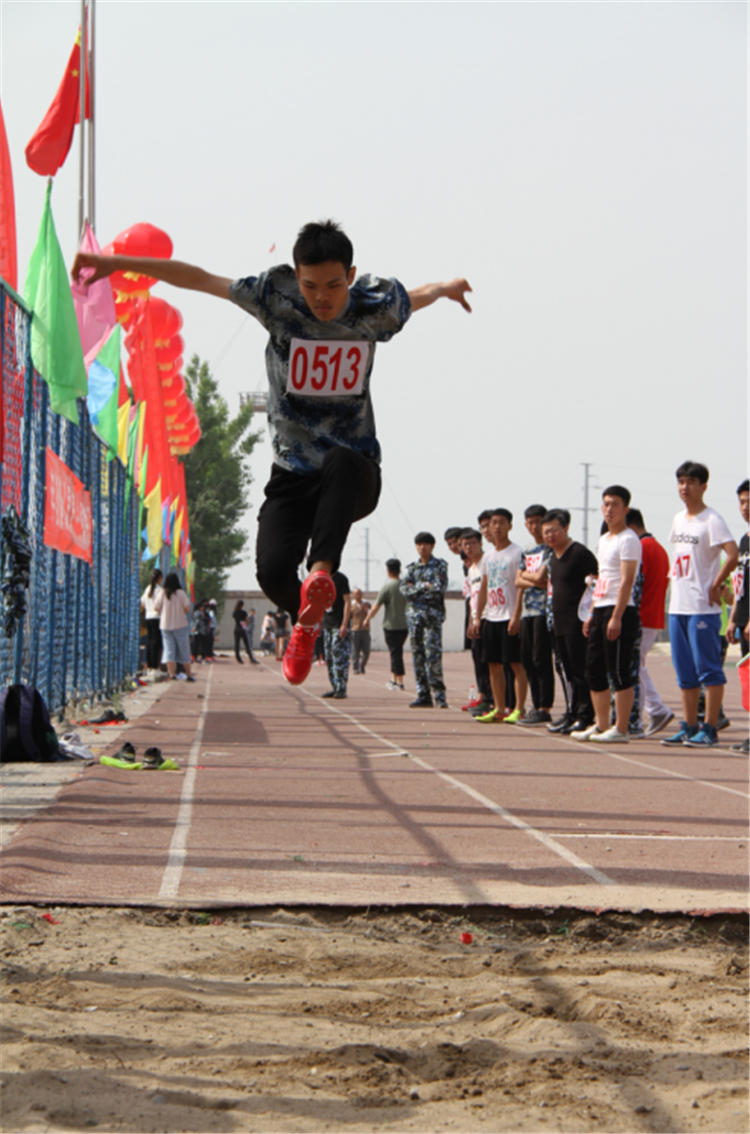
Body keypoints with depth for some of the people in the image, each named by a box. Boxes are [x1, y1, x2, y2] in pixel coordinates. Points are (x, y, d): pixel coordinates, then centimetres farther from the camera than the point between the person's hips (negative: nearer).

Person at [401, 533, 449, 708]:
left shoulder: (439, 565, 4)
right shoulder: (412, 568, 16)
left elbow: (440, 588, -10)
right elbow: (404, 589, 3)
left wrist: (415, 590, -5)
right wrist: (424, 586, -9)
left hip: (433, 614, -5)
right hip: (414, 614, 5)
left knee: (433, 654, -13)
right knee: (417, 654, 3)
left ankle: (439, 695, -11)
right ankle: (423, 695, 7)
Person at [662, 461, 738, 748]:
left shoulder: (711, 520, -10)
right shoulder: (678, 520, 14)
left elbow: (733, 555, -21)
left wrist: (716, 585, -15)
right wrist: (676, 583, 14)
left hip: (702, 608, -8)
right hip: (677, 606, 8)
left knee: (708, 668, -5)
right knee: (685, 671, 12)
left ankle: (709, 729, -3)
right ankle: (688, 727, 18)